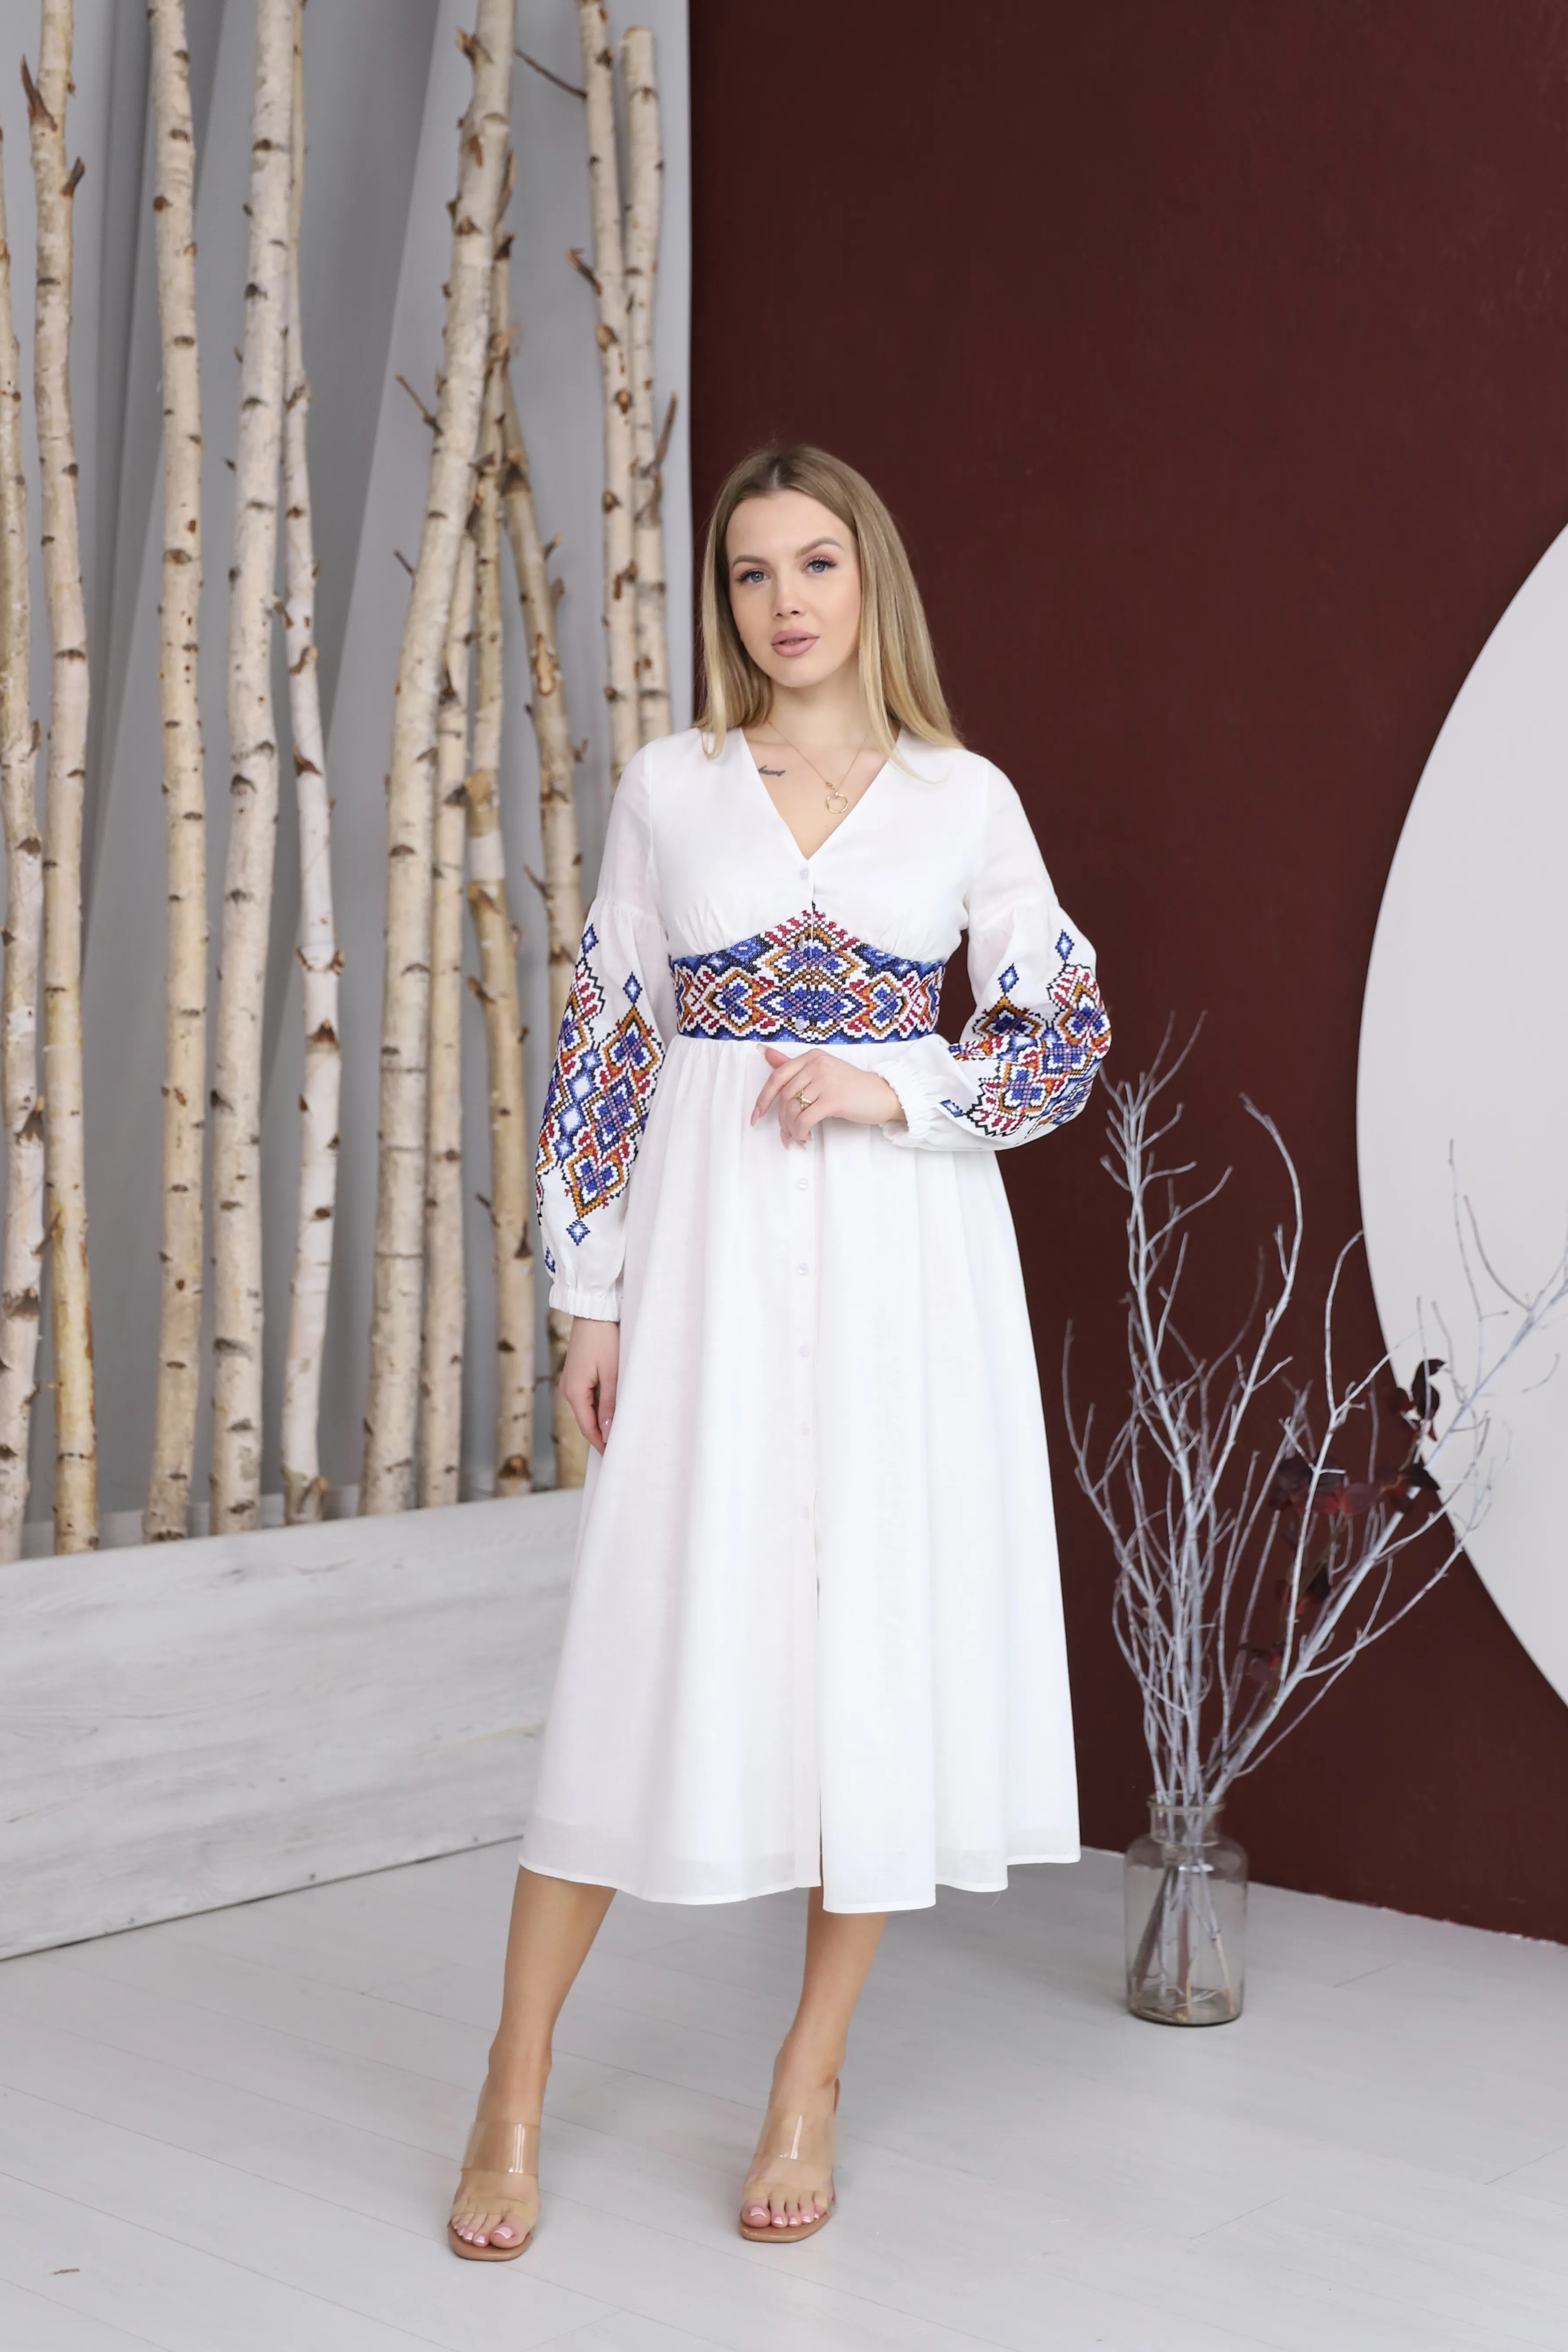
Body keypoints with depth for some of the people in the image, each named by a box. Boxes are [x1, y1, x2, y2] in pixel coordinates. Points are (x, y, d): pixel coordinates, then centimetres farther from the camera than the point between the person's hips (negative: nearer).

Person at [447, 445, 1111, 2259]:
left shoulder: (968, 799, 5)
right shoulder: (668, 788, 6)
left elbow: (1071, 1033, 6)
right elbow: (605, 1042, 5)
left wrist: (899, 1094, -11)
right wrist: (590, 1292, 0)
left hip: (906, 1244, 1)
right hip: (712, 1240, 0)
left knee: (886, 1621, 1)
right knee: (656, 1632, -1)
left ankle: (809, 2081, 17)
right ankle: (514, 2094, 11)